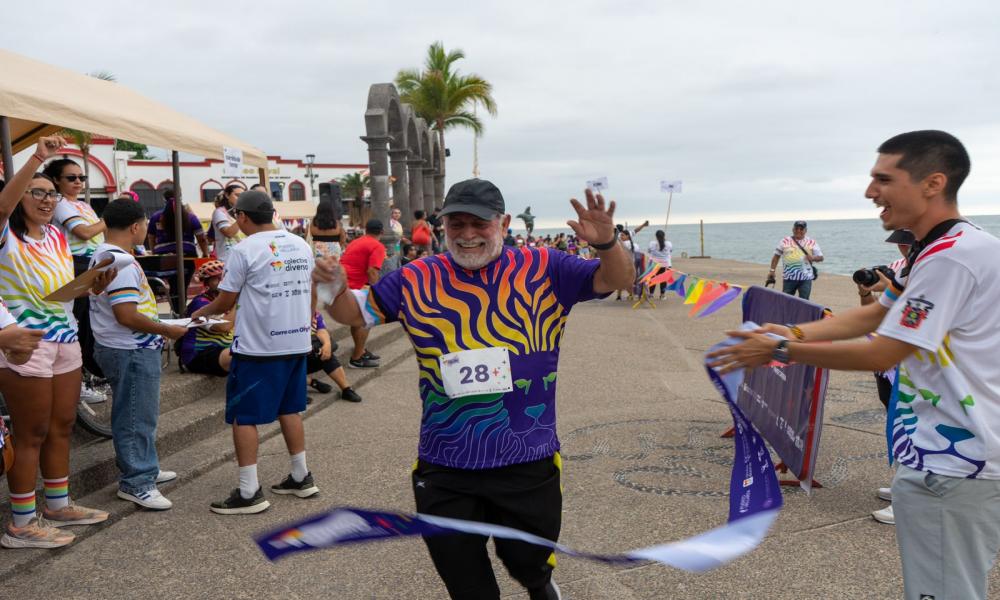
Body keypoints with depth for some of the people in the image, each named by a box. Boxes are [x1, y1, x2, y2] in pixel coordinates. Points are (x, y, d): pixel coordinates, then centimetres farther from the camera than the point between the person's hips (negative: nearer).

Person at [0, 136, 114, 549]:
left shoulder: (56, 236, 11)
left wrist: (93, 286, -6)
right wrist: (37, 158, -40)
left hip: (65, 339, 7)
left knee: (62, 427, 15)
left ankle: (58, 506, 30)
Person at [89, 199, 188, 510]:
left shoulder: (101, 254, 11)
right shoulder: (121, 262, -22)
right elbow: (127, 316, -27)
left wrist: (156, 326, 19)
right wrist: (168, 330, -16)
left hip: (122, 347, 11)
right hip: (132, 352, -11)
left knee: (138, 414, 21)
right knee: (137, 418, 0)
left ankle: (143, 470, 34)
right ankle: (135, 483, 10)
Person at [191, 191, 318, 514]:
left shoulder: (244, 250, -12)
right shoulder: (301, 245, 6)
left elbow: (225, 303, -6)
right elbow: (311, 294, 13)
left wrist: (199, 314, 13)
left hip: (257, 346, -6)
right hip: (297, 342, 7)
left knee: (243, 416, 3)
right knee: (289, 409, 18)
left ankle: (249, 492, 4)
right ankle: (301, 477, 25)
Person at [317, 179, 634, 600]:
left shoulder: (543, 269, -4)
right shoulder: (415, 280, 0)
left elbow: (617, 280, -3)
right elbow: (355, 313, 11)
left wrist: (607, 243, -24)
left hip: (527, 460, -1)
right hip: (444, 467, 2)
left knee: (526, 559, 17)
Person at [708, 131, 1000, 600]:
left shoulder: (952, 255, -23)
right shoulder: (941, 249, 11)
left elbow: (881, 353, -22)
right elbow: (873, 315, 15)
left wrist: (782, 351, -14)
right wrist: (795, 332, 4)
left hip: (949, 464, -10)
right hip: (949, 454, 10)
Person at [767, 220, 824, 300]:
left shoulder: (811, 242, 8)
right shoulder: (785, 241, 7)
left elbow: (820, 257, 9)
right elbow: (776, 256, 9)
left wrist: (813, 258, -13)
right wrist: (772, 270, 2)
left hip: (806, 278, 0)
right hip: (789, 277, 0)